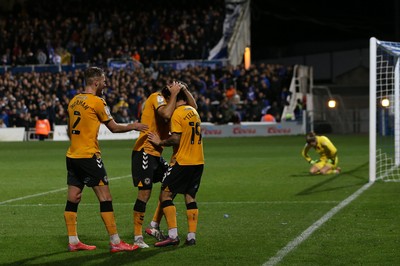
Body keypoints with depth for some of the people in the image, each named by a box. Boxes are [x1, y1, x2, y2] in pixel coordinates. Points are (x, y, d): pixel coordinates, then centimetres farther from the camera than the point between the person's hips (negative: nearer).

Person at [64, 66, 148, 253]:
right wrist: (133, 127, 13)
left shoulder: (74, 101, 11)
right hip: (89, 156, -8)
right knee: (105, 197, -4)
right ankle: (115, 242, -4)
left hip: (72, 155, 8)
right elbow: (114, 127, -1)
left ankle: (73, 241, 11)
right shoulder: (97, 102, -10)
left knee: (73, 199, 8)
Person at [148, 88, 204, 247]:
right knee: (190, 197, 11)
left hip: (182, 161, -8)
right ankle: (191, 236, 7)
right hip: (198, 162, 8)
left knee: (165, 195, -1)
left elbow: (175, 139, -19)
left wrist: (160, 142, -4)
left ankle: (173, 235, -9)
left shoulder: (177, 114, -12)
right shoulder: (193, 111, 13)